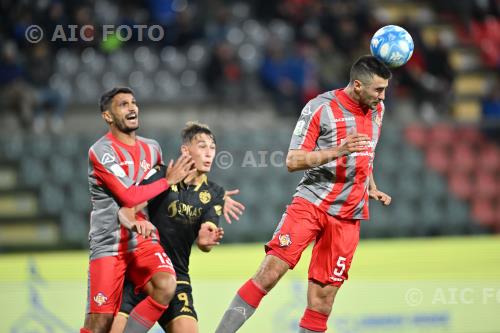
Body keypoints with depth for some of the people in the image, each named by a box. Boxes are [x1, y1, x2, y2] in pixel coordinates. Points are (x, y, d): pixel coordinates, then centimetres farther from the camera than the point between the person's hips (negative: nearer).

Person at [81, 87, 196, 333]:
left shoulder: (152, 148, 12)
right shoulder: (101, 151, -9)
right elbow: (129, 197, -16)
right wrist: (168, 181, -6)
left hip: (144, 241, 5)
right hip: (109, 245, -5)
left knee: (166, 286, -26)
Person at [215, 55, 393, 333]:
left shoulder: (377, 109, 11)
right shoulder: (320, 108, -9)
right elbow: (293, 161, -12)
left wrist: (372, 188, 16)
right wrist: (338, 151, -23)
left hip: (348, 216, 5)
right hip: (311, 203, -5)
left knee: (323, 297, -2)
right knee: (271, 271, -19)